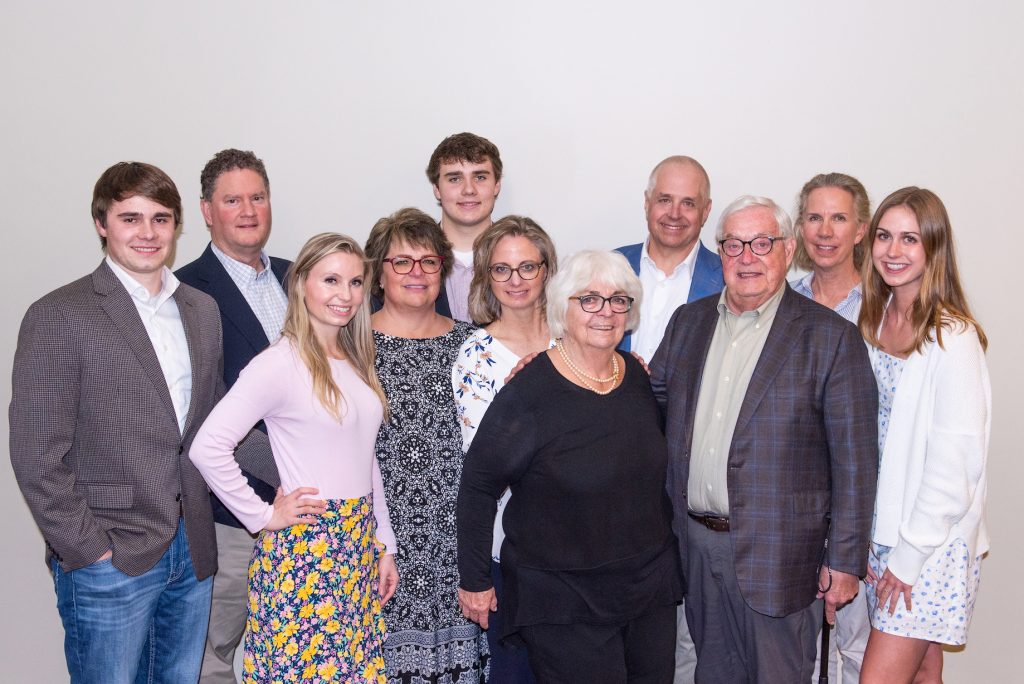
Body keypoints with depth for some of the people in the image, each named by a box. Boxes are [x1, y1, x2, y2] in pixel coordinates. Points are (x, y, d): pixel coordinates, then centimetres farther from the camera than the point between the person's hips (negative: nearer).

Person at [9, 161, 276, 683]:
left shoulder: (202, 311, 9)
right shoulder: (58, 317, -10)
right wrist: (90, 552, -13)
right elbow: (37, 457, -12)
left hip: (191, 554, 6)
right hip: (109, 562, -5)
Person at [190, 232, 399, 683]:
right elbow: (208, 447, -21)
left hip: (358, 546, 7)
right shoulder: (280, 363, -14)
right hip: (303, 549, -7)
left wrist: (383, 544, 13)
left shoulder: (357, 362, 9)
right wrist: (263, 515, -14)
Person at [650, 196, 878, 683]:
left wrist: (844, 561, -10)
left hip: (777, 554, -4)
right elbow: (652, 403, 16)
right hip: (696, 544, 5)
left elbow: (854, 460, -9)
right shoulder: (688, 321, 8)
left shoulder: (831, 338, -9)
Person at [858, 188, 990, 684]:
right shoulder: (876, 319, 5)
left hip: (934, 540, -6)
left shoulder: (953, 337, -18)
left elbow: (954, 462, -17)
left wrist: (909, 555, -12)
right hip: (881, 527, 6)